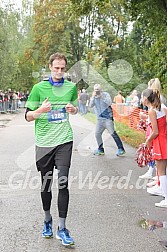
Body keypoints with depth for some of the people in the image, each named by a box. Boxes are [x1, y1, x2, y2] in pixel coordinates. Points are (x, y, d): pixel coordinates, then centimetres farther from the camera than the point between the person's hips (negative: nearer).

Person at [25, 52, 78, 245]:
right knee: (46, 184, 9)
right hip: (44, 142, 0)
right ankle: (47, 220, 31)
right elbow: (28, 116, 0)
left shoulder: (71, 87, 6)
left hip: (64, 141, 1)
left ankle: (61, 228, 3)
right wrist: (41, 110, -20)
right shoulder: (39, 88, -2)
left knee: (63, 183, -7)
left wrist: (73, 109, -2)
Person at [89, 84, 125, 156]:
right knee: (97, 134, 3)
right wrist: (93, 97, -20)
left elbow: (110, 103, -18)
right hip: (99, 119, 5)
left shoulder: (106, 94, -3)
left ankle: (121, 149, -5)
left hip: (108, 118, -5)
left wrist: (102, 96, -24)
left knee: (113, 133, -11)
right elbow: (91, 105, -8)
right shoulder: (93, 97, 7)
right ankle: (100, 149, 19)